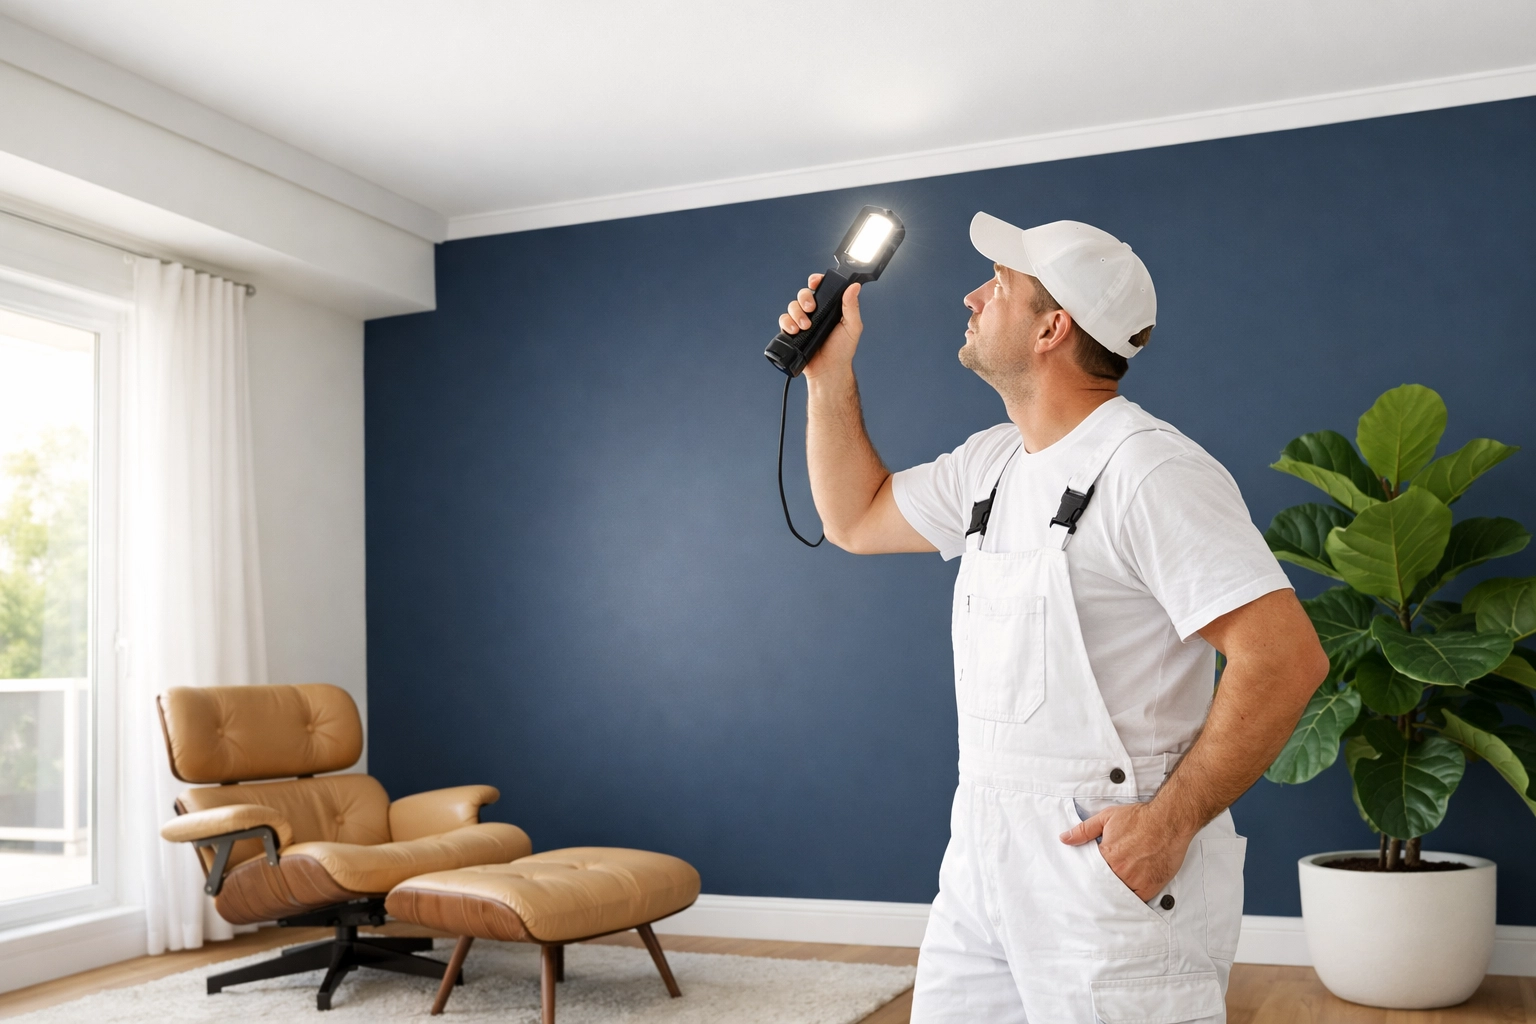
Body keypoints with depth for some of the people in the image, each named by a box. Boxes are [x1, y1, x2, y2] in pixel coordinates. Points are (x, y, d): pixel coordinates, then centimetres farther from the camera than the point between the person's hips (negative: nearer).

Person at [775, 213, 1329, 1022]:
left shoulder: (1149, 470, -15)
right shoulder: (991, 463, 11)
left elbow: (1285, 657, -20)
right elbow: (857, 520, 23)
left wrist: (1172, 819, -20)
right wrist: (830, 376, 15)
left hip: (1109, 865, -8)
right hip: (981, 858, 8)